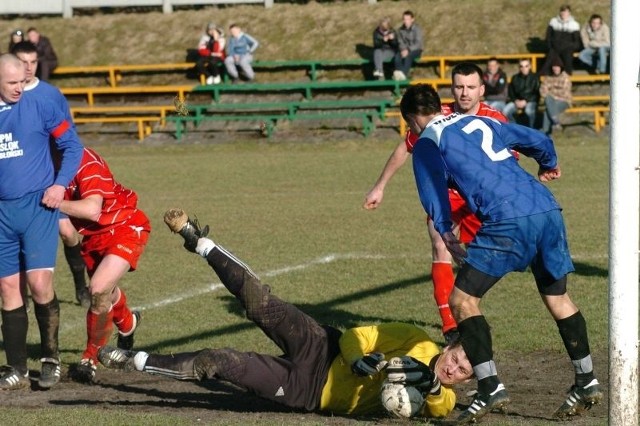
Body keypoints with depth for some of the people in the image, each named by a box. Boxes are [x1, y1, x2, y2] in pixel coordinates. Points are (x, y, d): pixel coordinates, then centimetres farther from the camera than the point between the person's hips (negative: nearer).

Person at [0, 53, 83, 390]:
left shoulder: (39, 107, -2)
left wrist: (60, 185, -6)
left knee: (39, 283, -13)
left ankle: (51, 358, 4)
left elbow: (72, 145, 4)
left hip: (37, 206, -4)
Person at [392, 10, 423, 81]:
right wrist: (403, 50, -16)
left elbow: (418, 43, -15)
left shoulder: (417, 29, -8)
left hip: (415, 50, -4)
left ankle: (404, 74, -53)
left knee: (408, 56, -38)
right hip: (405, 50, 4)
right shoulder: (401, 30, 7)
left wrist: (408, 50, -27)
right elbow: (400, 42, 7)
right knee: (397, 57, -30)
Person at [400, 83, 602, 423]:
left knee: (462, 300, 1)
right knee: (556, 297, 22)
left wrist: (446, 233, -7)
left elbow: (433, 191, -3)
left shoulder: (427, 143, 10)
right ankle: (587, 383, 28)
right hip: (548, 211, 7)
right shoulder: (484, 124, 27)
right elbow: (539, 141, 32)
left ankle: (490, 388, -9)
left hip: (507, 222, -7)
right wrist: (548, 166, 50)